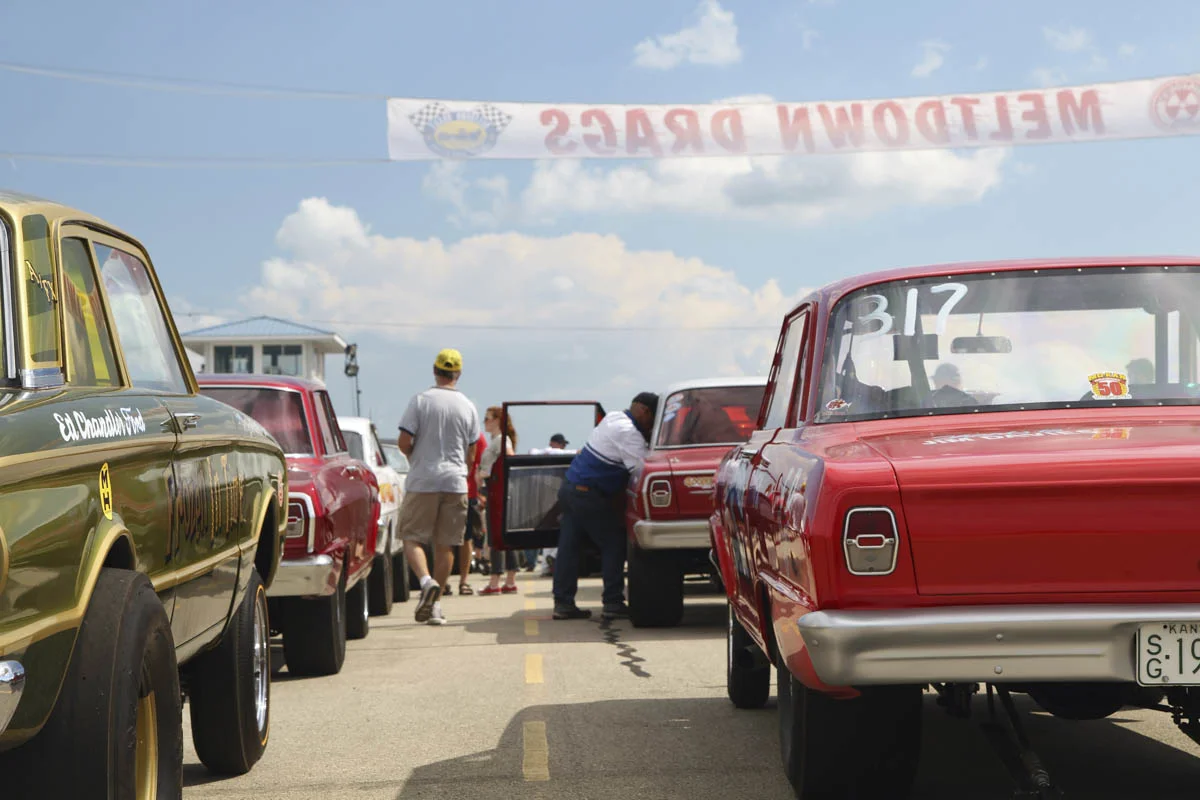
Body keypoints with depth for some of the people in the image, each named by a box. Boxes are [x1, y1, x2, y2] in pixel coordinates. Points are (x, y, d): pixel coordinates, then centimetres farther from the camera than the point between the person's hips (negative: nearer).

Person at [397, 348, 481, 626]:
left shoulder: (420, 401, -5)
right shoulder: (468, 407, 5)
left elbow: (404, 442, -9)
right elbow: (471, 454, 10)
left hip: (422, 481, -3)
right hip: (455, 481, 3)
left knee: (411, 537, 4)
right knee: (445, 544, 8)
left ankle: (426, 580, -22)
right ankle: (435, 604, 9)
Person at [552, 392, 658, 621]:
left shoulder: (613, 418, 13)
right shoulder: (628, 433, -16)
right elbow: (641, 470, -22)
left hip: (570, 487, 9)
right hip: (589, 495, -9)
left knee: (568, 546, 8)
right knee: (614, 544, 1)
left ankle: (563, 603, 11)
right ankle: (613, 603, 2)